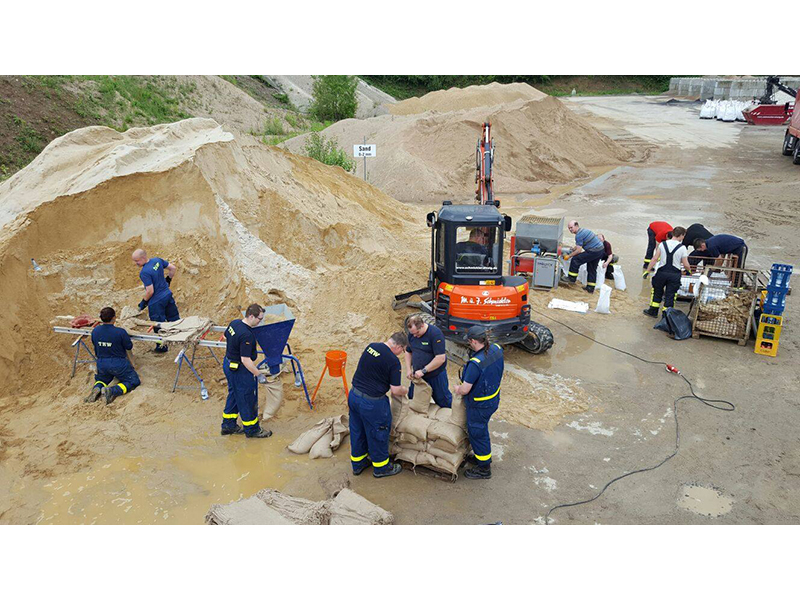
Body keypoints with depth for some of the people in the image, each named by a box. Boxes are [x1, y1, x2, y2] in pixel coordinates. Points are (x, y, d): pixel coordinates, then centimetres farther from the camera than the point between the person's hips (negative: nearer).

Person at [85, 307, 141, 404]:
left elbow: (95, 346, 8)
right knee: (133, 382, 8)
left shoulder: (95, 331, -8)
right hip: (118, 364, -5)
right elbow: (129, 346, -9)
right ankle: (111, 391, -15)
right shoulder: (120, 332, -24)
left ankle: (97, 388, -1)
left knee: (102, 379, 34)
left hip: (101, 364, 5)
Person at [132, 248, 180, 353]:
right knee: (174, 319, 22)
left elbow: (150, 291, -23)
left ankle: (162, 346, 22)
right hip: (168, 295, 8)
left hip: (156, 301, -8)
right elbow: (173, 268, 7)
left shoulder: (144, 272, -24)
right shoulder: (157, 260, -3)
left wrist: (143, 302, -8)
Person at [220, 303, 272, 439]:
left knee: (233, 395, 24)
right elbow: (245, 360, -30)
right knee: (247, 400, 8)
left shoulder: (234, 323, -3)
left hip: (228, 364, 9)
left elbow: (226, 336, 17)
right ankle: (251, 429, 24)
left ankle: (228, 425, 37)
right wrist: (258, 375, -22)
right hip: (240, 370, -9)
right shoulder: (247, 335, -31)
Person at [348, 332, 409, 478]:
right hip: (371, 402, -7)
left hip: (353, 395, 7)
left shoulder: (371, 346, 2)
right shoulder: (393, 361, -19)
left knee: (357, 431, 22)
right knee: (378, 434, 13)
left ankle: (357, 463, 40)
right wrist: (406, 390, 7)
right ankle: (381, 467, 31)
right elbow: (395, 390, -15)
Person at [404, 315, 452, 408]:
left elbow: (441, 358, -27)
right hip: (417, 375, 6)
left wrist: (423, 371, -24)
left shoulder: (435, 333, -24)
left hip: (436, 376, -6)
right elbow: (408, 352, 13)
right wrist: (408, 369, -1)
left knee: (443, 402, 10)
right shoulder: (412, 334, -2)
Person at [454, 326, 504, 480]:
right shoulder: (497, 349, -11)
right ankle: (483, 456, 48)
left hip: (479, 405, -8)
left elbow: (465, 390, -27)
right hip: (493, 399, 8)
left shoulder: (475, 363, -35)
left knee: (477, 433, 12)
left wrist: (458, 389, -4)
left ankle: (484, 469, 28)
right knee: (482, 430, 28)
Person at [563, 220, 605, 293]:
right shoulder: (583, 230, 17)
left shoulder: (579, 235, -15)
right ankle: (590, 288, 23)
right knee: (592, 270, 17)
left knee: (575, 260, -6)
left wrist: (569, 256, -8)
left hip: (593, 251, -10)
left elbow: (579, 250, -16)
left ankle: (571, 279, 2)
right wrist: (573, 249, 25)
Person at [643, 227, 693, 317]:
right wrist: (689, 270, 16)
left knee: (657, 291, 19)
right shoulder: (682, 248, -8)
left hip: (661, 272, 2)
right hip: (674, 275, -2)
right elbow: (686, 265, -5)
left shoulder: (662, 244, -3)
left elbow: (655, 258, -5)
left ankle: (653, 311, 29)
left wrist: (648, 271, -1)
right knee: (670, 295, 9)